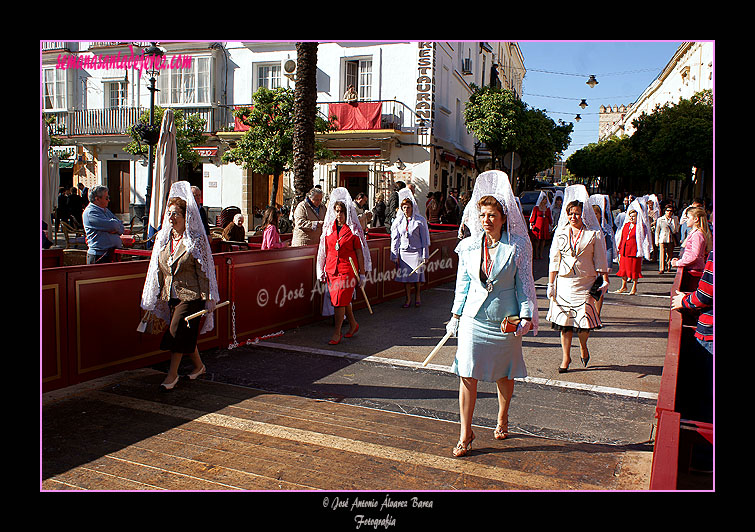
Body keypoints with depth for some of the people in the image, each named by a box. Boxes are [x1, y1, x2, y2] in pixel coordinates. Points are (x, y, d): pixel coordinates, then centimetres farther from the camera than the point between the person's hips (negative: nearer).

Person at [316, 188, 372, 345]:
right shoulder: (328, 227, 9)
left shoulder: (354, 229, -4)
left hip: (348, 269, -5)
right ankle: (353, 324, 34)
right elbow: (325, 250, 14)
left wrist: (362, 274, -4)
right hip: (332, 268, 5)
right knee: (343, 299, 13)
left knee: (340, 300, -8)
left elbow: (359, 253, -3)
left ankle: (337, 334, 1)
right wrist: (322, 270, 12)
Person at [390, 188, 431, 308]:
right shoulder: (398, 221, 5)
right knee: (405, 276, 2)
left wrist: (424, 255, -3)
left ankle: (417, 296, 24)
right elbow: (395, 239, 7)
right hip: (403, 252, 2)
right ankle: (408, 299, 15)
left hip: (416, 251, -2)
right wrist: (395, 255, 3)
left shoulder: (420, 220, -2)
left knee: (417, 275, 1)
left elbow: (424, 238, 0)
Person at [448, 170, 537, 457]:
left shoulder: (518, 246, -6)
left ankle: (502, 420, 40)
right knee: (467, 375, -1)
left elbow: (524, 283, -2)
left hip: (506, 319, -1)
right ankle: (465, 433, 11)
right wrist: (455, 315, 11)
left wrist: (526, 316, -10)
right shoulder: (469, 245, 2)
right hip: (474, 316, 2)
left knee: (504, 374, 14)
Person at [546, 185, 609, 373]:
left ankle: (583, 346, 27)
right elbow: (554, 260, 8)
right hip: (564, 282, 2)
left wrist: (605, 280, -1)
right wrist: (551, 283, 5)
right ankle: (566, 356, 17)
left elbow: (600, 260, 4)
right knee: (564, 320, 4)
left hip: (585, 283, -2)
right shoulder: (560, 232, 7)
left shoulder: (594, 234, 0)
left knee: (584, 321, -5)